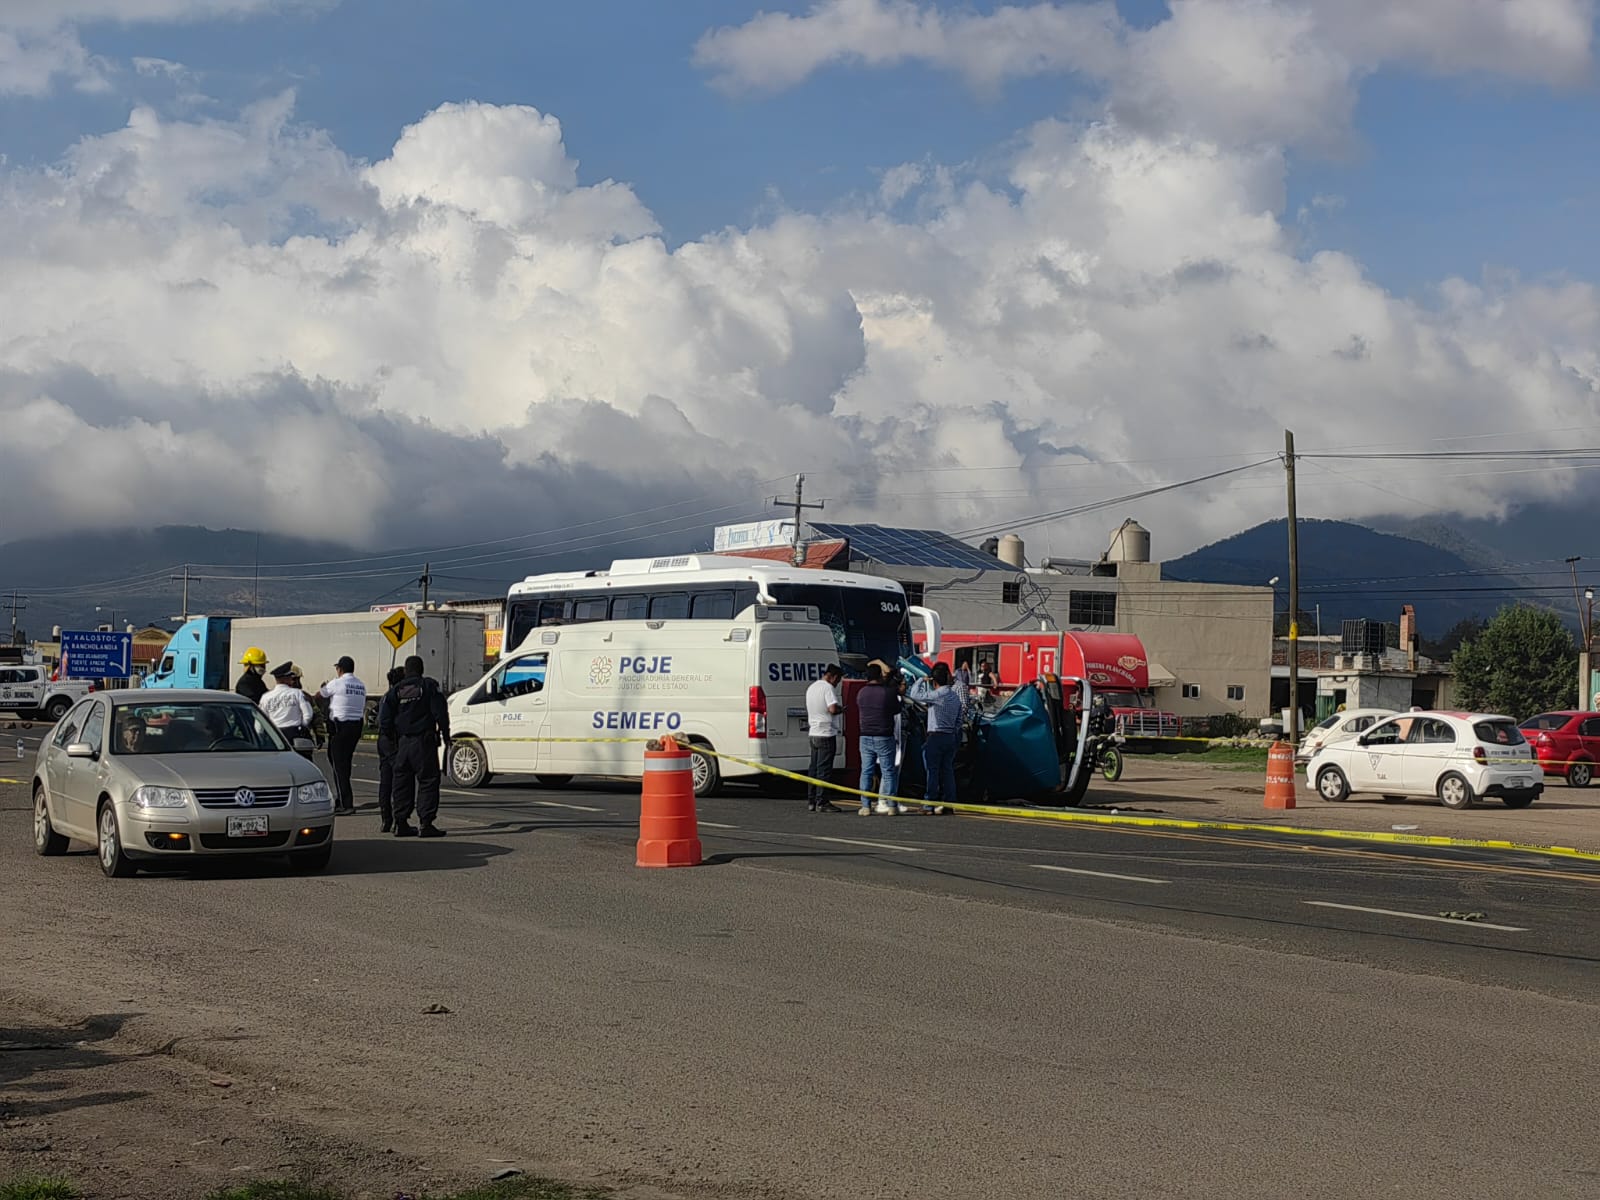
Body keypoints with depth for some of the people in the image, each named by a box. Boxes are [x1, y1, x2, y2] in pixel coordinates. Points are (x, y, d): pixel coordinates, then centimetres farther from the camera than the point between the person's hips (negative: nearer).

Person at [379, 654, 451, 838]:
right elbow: (440, 714, -7)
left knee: (402, 782, 11)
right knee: (428, 781, -3)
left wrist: (393, 739, 13)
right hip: (424, 741, -4)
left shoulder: (395, 690, 8)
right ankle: (426, 824, -10)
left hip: (403, 743, 4)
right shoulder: (429, 686, -2)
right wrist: (446, 738, 0)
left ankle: (400, 823, 12)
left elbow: (384, 720, 3)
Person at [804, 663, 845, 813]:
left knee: (814, 768, 12)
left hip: (814, 733, 9)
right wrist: (842, 709, -6)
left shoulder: (811, 687, 16)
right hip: (826, 734, -9)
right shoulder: (828, 688, -13)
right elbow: (833, 709, -25)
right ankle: (821, 802, -6)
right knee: (824, 769, -6)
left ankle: (811, 801, 14)